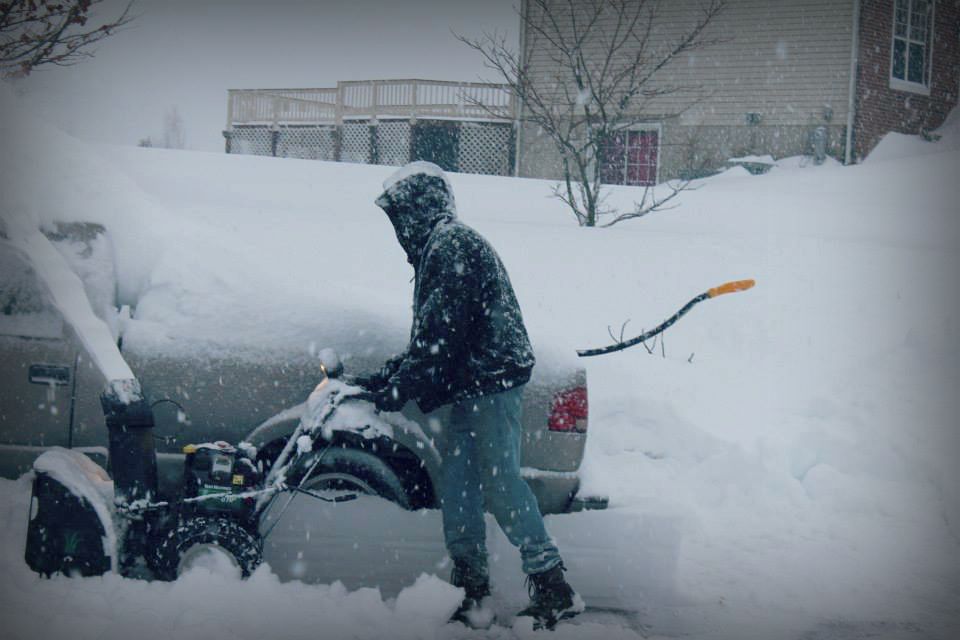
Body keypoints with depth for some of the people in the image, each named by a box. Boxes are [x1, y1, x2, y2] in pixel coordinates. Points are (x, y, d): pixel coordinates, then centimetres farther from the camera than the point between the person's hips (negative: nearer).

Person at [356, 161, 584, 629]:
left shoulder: (452, 246, -11)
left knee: (500, 482, -11)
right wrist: (381, 379, 21)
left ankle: (552, 587, -8)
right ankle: (471, 593, 14)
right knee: (458, 485, 10)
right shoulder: (439, 249, 22)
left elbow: (441, 333, -18)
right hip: (472, 389, 11)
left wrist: (400, 389, -12)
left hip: (491, 384, -11)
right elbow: (428, 339, 25)